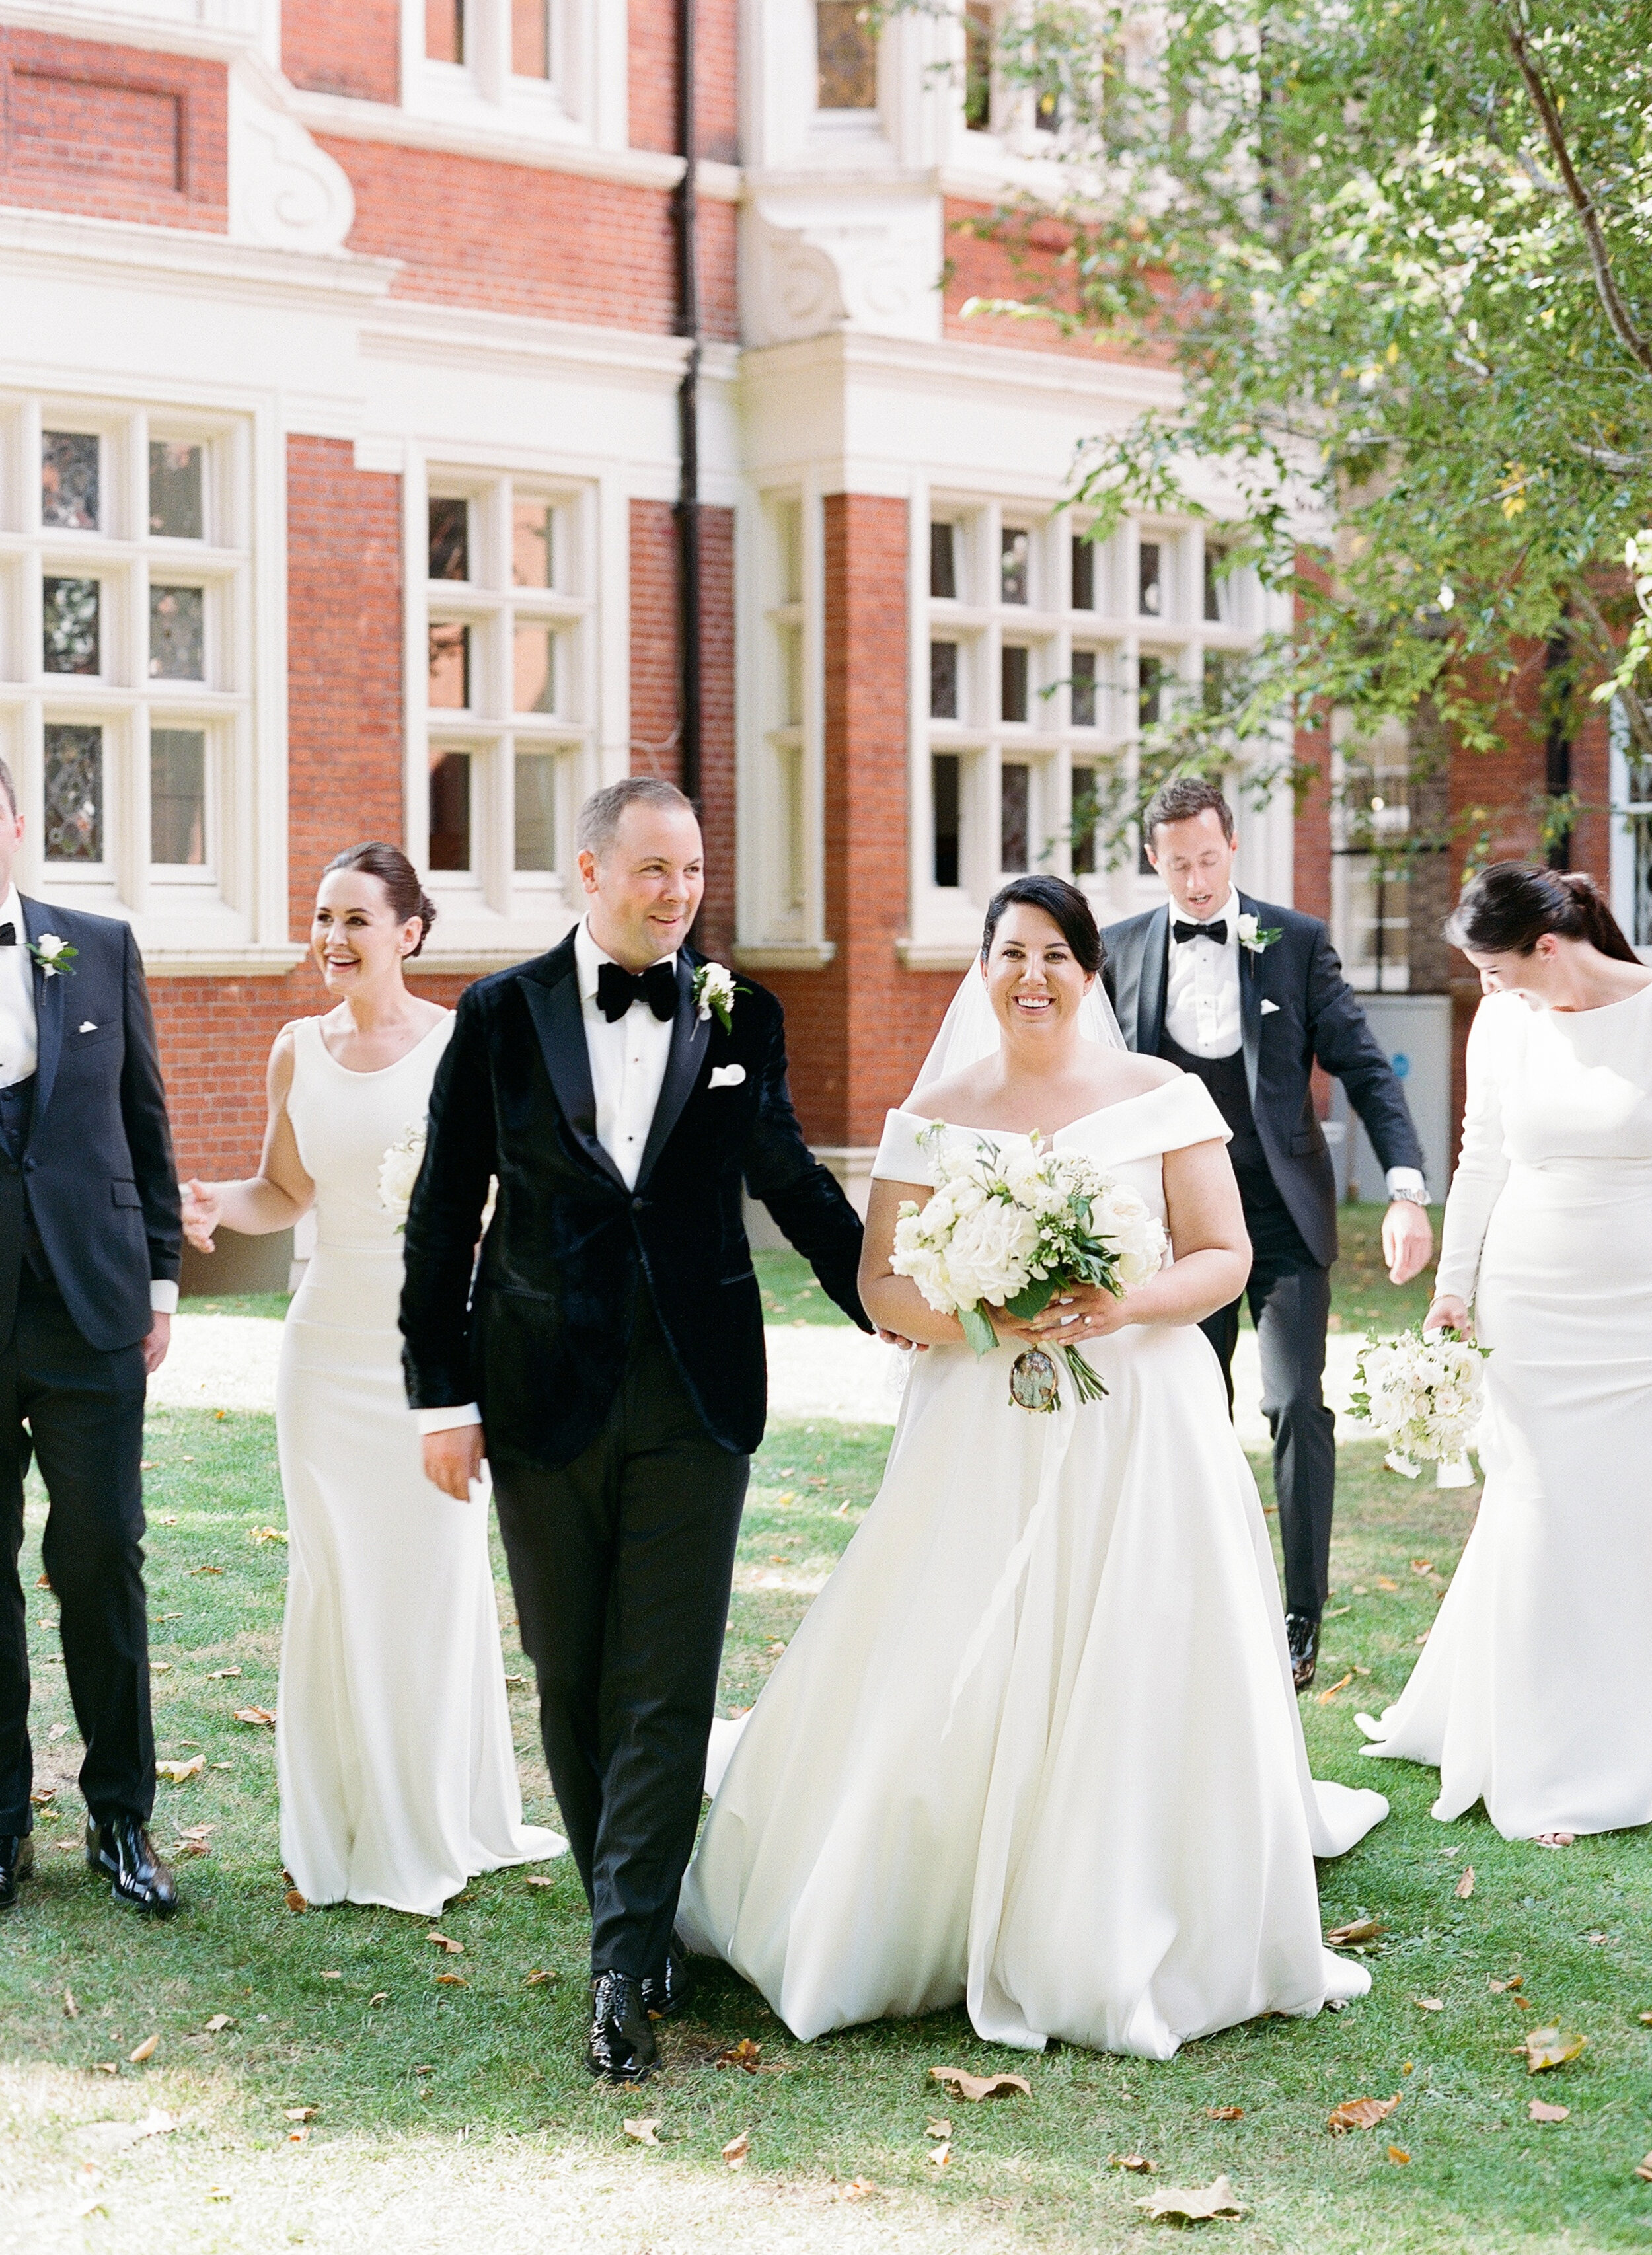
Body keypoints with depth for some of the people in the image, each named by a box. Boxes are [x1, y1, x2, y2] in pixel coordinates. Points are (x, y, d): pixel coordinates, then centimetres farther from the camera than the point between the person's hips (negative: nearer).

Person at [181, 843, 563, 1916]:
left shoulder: (460, 1043, -5)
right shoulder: (298, 1050, 6)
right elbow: (285, 1191, 14)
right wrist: (215, 1202, -6)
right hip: (332, 1337, 3)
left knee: (436, 1576, 3)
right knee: (337, 1581, 6)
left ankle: (439, 1826, 18)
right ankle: (350, 1828, 17)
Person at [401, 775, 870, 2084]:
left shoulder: (740, 1017, 4)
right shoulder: (504, 1014, 0)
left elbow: (792, 1182, 18)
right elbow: (444, 1216, 2)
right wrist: (444, 1396, -1)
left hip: (693, 1402, 0)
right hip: (545, 1399, 0)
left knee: (666, 1692, -4)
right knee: (571, 1683, 11)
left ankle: (626, 1971, -2)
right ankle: (629, 1913, 28)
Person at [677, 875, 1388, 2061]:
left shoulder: (1162, 1096, 3)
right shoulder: (939, 1112, 6)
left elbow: (1225, 1256, 1)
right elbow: (881, 1283, 3)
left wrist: (1125, 1307, -17)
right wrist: (978, 1318, -16)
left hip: (1140, 1425, -1)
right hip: (983, 1440, 1)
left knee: (1138, 1686, -1)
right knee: (957, 1687, -1)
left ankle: (1120, 1950, 14)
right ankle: (952, 1930, 16)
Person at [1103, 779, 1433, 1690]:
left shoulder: (1298, 941, -3)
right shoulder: (1121, 948, 3)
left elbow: (1363, 1068, -5)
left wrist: (1407, 1189, -17)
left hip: (1282, 1213, -2)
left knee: (1297, 1404, -9)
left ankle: (1301, 1616, -1)